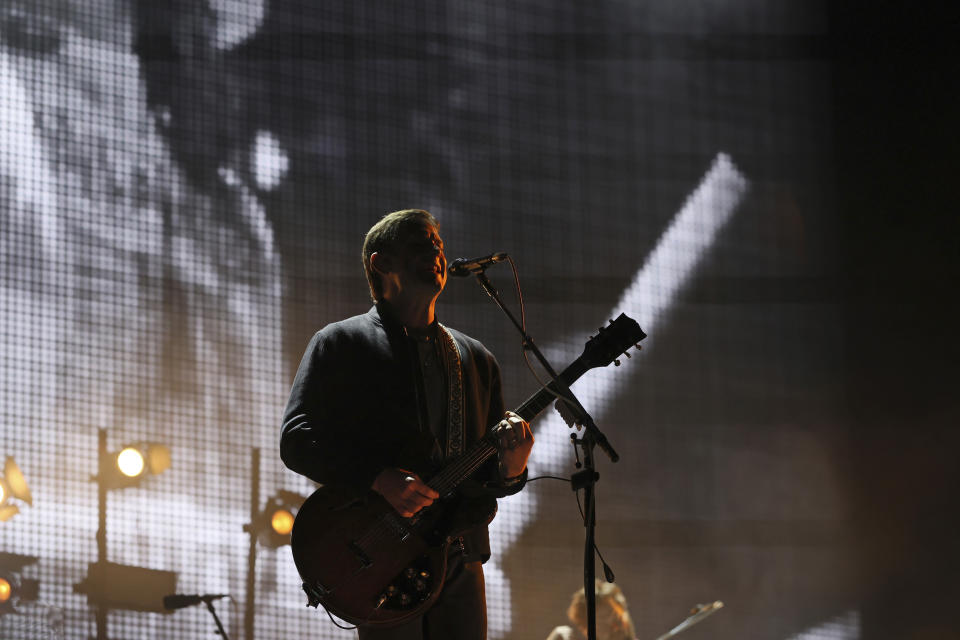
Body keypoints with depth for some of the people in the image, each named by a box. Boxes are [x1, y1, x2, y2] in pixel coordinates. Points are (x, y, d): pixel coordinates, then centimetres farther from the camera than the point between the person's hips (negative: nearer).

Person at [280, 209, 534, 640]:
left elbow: (489, 476, 18)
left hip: (460, 559, 5)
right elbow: (296, 441, -7)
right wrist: (380, 479, -20)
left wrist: (510, 470, -7)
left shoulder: (475, 359, 20)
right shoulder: (340, 344, 5)